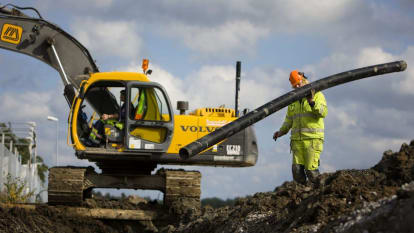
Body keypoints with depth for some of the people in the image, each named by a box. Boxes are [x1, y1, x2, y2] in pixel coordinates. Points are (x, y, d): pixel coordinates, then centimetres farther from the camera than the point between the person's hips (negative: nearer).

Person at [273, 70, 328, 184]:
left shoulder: (317, 95, 2)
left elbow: (323, 112, -13)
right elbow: (289, 119, 27)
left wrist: (312, 102, -27)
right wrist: (281, 131, 14)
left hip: (313, 139, -5)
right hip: (297, 139, 5)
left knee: (311, 169, -13)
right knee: (297, 169, -3)